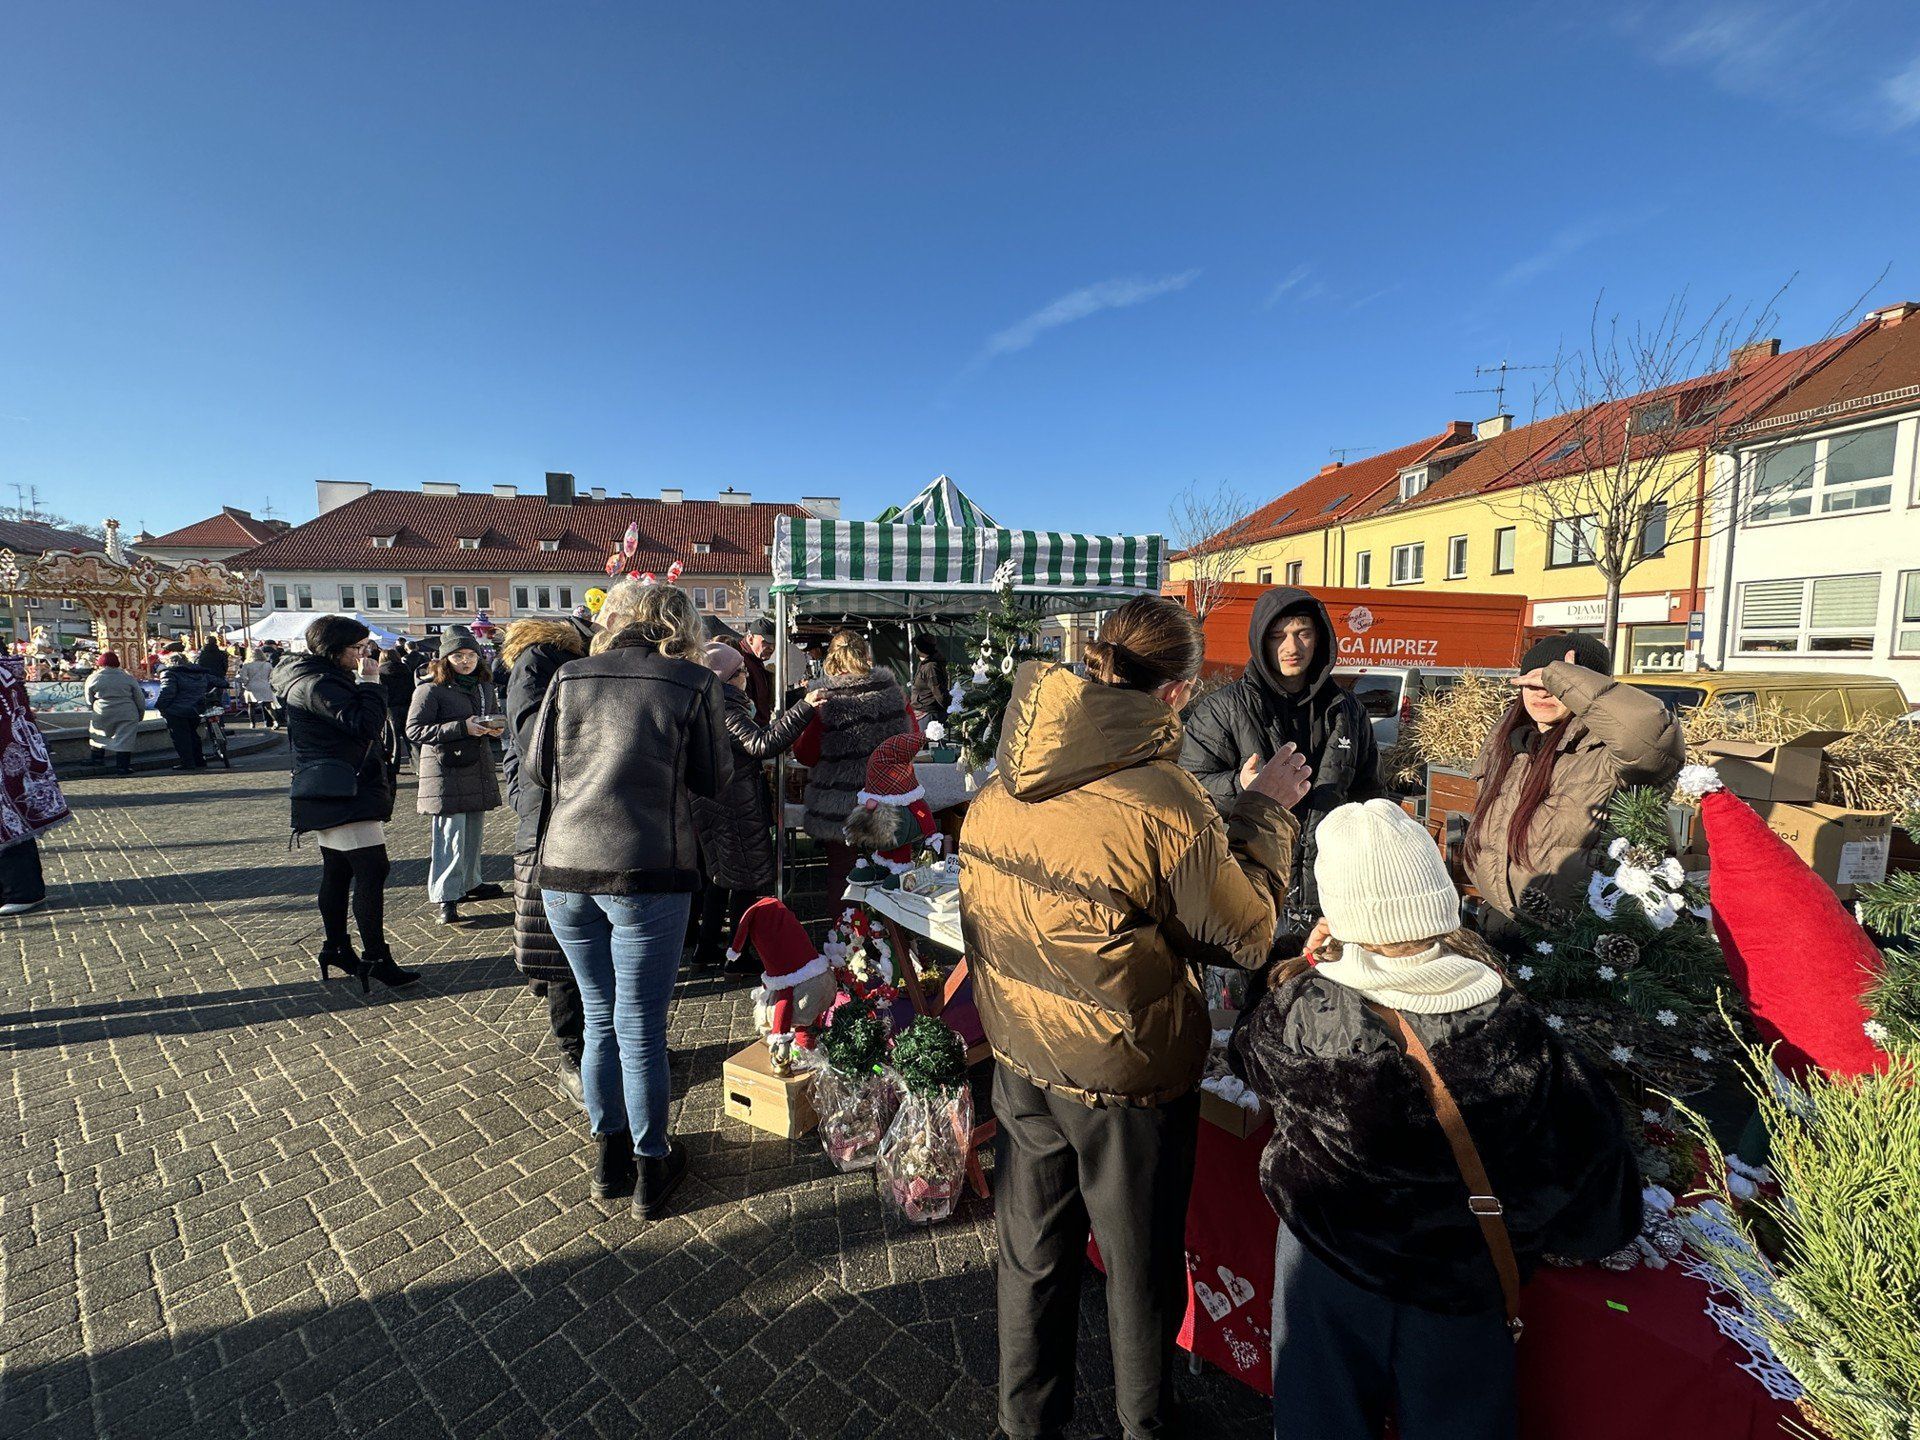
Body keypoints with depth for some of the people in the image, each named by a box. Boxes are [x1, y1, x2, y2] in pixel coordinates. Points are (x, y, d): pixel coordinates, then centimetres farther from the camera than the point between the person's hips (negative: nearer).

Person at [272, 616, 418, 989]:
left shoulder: (325, 679, 16)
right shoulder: (317, 685, -16)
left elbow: (361, 728, 19)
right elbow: (365, 725, -25)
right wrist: (368, 683, -17)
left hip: (338, 794, 11)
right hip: (344, 794, -11)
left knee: (337, 872, 16)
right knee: (371, 871, -12)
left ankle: (336, 949, 27)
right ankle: (376, 959, -9)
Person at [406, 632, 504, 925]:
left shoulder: (484, 686, 13)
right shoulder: (430, 689, -9)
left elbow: (495, 716, 27)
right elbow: (414, 730, -14)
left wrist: (495, 727, 2)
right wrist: (462, 728, -22)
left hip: (479, 771, 7)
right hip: (446, 772, -7)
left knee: (475, 832, 15)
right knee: (450, 835, -7)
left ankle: (470, 883, 29)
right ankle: (445, 897, 0)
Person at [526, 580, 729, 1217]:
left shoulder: (570, 676, 5)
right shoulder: (695, 682, -4)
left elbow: (536, 766, 13)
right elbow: (714, 779, 2)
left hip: (564, 869, 4)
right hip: (647, 875, -4)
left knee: (599, 1019, 20)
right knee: (641, 1030, 9)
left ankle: (609, 1156, 37)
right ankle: (651, 1168, 27)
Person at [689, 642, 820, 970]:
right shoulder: (725, 710, -21)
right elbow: (762, 744, -33)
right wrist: (802, 709, -35)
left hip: (712, 806, 10)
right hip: (736, 811, -10)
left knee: (720, 878, 20)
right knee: (747, 881, 3)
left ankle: (707, 948, 30)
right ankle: (738, 954, 12)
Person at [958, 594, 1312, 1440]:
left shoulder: (1003, 786, -8)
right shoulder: (1163, 801, -26)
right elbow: (1246, 933, -14)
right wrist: (1266, 808, -4)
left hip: (1021, 1058, 6)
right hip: (1125, 1075, -5)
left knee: (1033, 1251, 26)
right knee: (1139, 1267, 22)